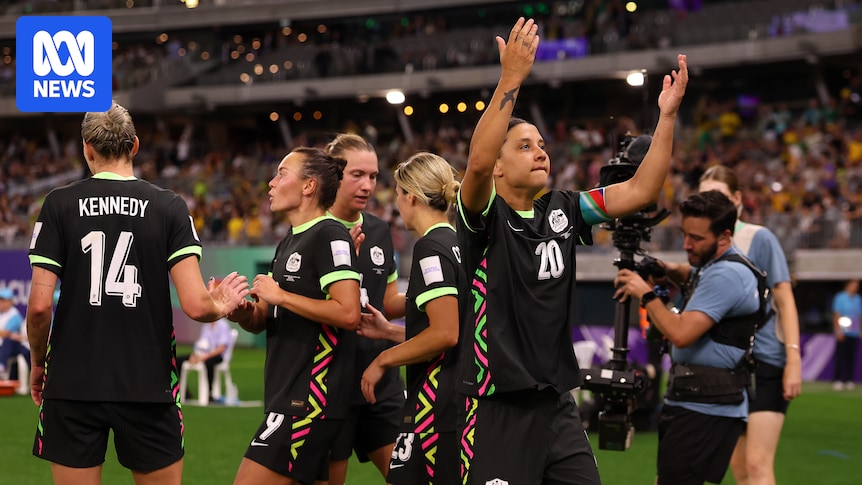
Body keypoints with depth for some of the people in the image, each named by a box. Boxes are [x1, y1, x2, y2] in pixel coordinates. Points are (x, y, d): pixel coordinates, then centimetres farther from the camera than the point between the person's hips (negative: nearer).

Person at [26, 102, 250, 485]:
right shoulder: (169, 206, -1)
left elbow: (40, 305, -6)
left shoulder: (59, 204, -1)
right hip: (148, 386, 0)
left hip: (72, 383, 0)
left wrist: (38, 362, 11)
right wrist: (221, 306, 13)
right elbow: (195, 305, -9)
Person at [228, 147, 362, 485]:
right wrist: (242, 312, -2)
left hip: (309, 401, -10)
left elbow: (348, 313, -22)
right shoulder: (288, 243, 18)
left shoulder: (329, 236, -11)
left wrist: (280, 296, -16)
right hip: (288, 396, 10)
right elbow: (262, 320, 21)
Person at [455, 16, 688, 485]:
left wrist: (667, 115, -5)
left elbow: (640, 190, 4)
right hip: (496, 409, -6)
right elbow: (478, 163, -28)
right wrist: (511, 78, -33)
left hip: (557, 405, 6)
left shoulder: (562, 211, 9)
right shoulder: (484, 217, -7)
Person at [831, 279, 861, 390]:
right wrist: (838, 330, -10)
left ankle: (849, 380, 8)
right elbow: (836, 315, -4)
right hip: (843, 333, -4)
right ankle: (837, 380, -2)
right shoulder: (840, 298, -3)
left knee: (851, 357, 3)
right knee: (840, 357, -5)